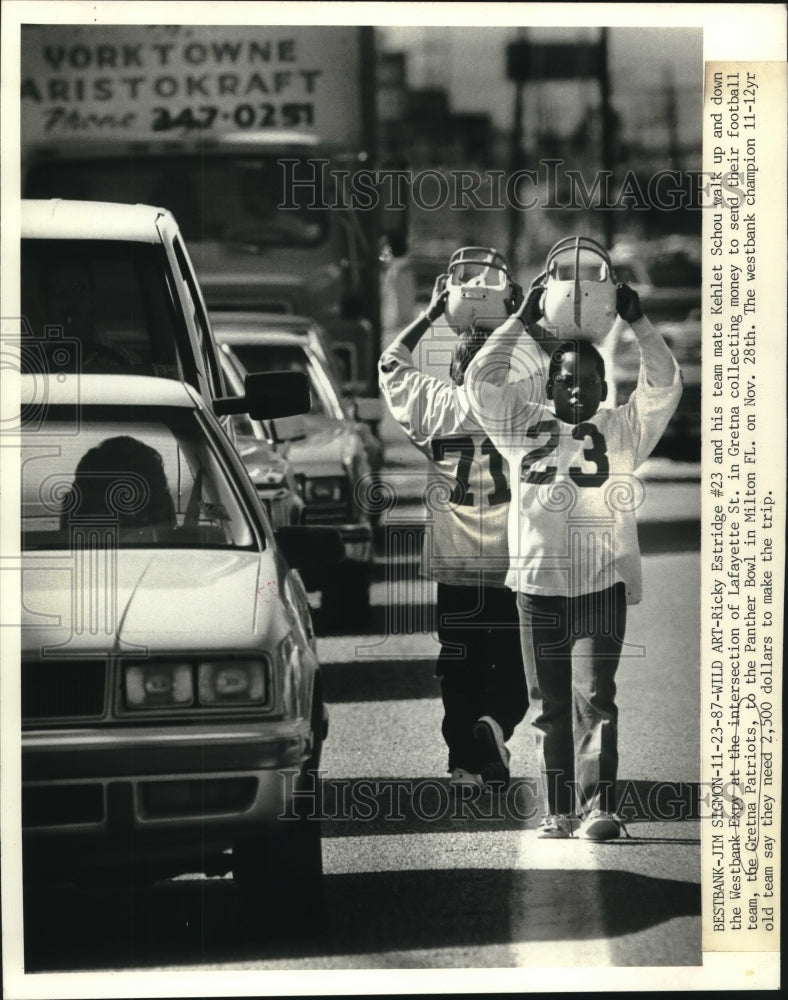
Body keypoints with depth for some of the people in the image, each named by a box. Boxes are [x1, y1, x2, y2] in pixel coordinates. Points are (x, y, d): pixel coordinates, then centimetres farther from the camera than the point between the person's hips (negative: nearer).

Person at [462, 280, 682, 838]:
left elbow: (665, 386, 2)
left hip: (603, 582, -2)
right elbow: (479, 381, 5)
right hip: (538, 583, 2)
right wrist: (521, 322, 2)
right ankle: (558, 812, 9)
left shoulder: (622, 431, 11)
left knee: (594, 695, -12)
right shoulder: (523, 427, 13)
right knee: (549, 707, 4)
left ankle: (597, 808, -17)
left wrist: (638, 324, -5)